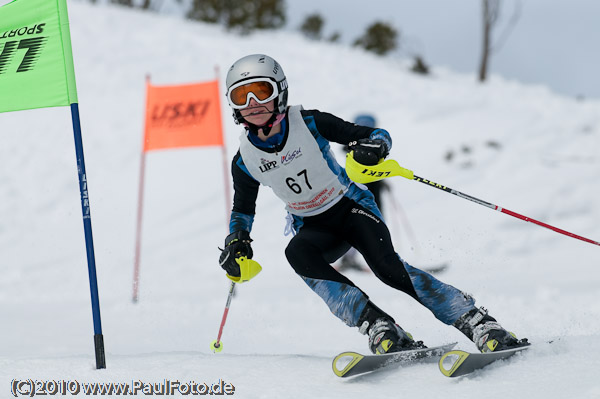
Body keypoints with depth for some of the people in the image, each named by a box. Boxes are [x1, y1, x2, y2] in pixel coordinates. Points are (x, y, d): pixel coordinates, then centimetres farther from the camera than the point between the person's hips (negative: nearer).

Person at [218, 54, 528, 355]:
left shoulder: (308, 123, -15)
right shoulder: (245, 160, -7)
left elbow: (378, 135, -11)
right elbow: (243, 210, 12)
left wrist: (373, 146, -34)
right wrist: (236, 242, -7)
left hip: (350, 206, -3)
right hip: (313, 226, 3)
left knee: (387, 266, -29)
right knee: (297, 253, -33)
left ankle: (477, 323, -27)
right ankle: (376, 325, -37)